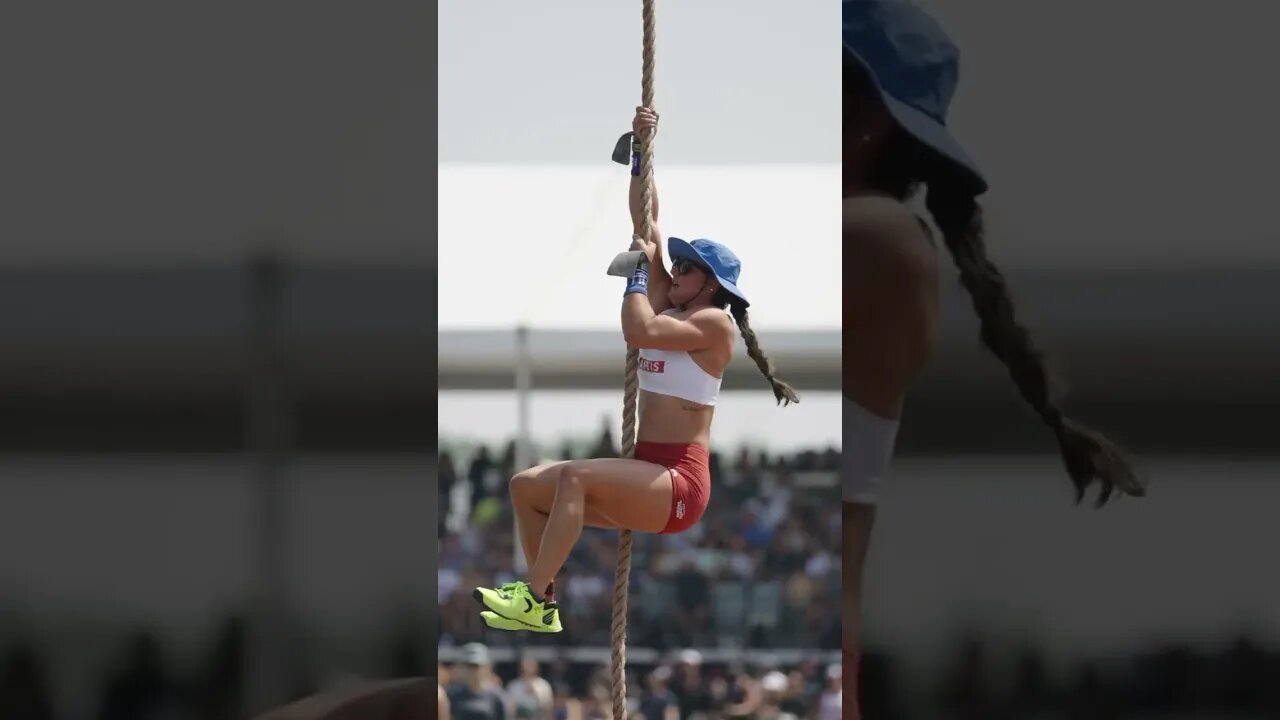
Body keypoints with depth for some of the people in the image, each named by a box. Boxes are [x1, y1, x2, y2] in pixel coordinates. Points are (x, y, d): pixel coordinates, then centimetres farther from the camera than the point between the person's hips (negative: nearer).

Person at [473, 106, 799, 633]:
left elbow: (638, 330, -21)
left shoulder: (714, 323, -7)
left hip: (679, 488, -9)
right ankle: (543, 604, -8)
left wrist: (639, 266, -7)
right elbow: (646, 227, 15)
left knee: (575, 476, -32)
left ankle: (534, 598, -35)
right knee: (526, 486, -1)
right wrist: (641, 151, 11)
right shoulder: (673, 307, 16)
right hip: (646, 476, 9)